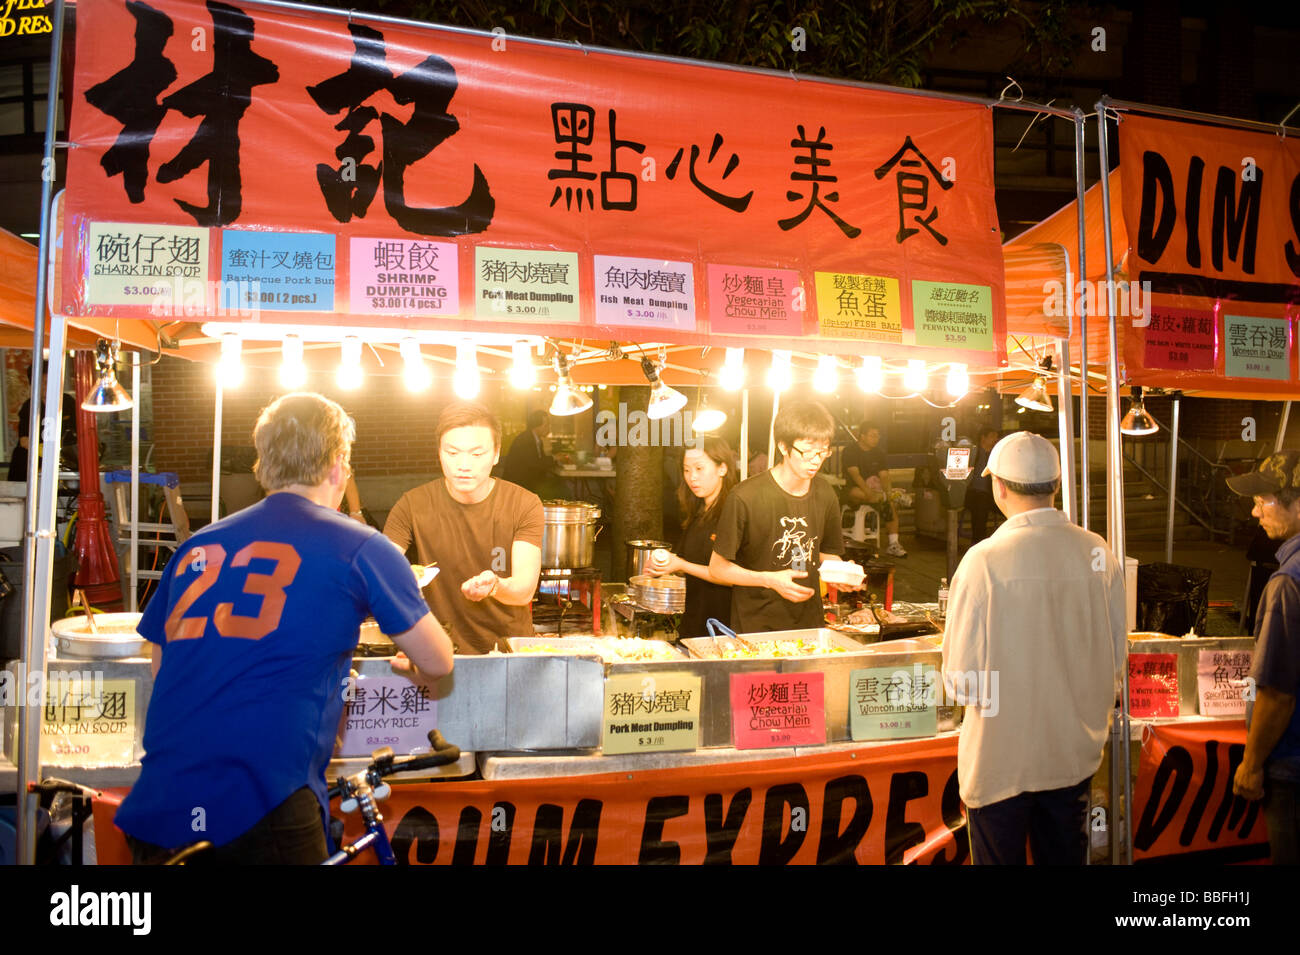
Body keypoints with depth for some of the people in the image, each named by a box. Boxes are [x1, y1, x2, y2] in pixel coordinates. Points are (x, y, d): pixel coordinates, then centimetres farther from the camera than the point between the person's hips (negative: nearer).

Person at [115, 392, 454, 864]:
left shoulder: (195, 547, 12)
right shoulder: (361, 548, -2)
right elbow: (438, 663, 8)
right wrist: (410, 666, 31)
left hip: (156, 811, 5)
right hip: (262, 816, -5)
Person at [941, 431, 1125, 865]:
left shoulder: (984, 560, -20)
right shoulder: (1098, 553, -7)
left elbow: (962, 677, -16)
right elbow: (1116, 657, 5)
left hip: (1001, 758, -4)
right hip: (1076, 752, 4)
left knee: (999, 857, 12)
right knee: (1064, 856, 20)